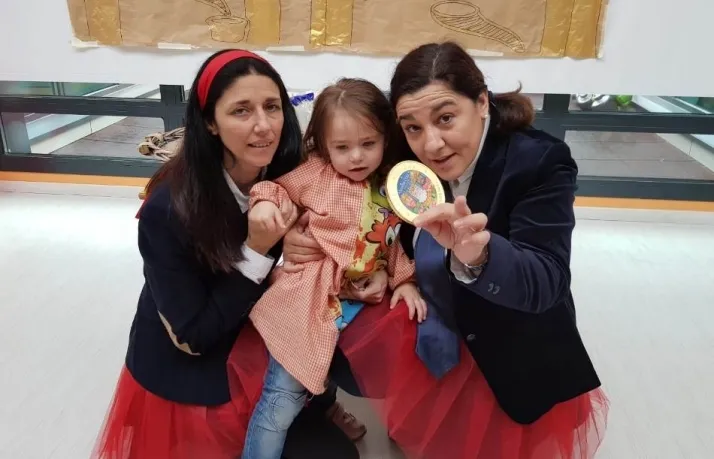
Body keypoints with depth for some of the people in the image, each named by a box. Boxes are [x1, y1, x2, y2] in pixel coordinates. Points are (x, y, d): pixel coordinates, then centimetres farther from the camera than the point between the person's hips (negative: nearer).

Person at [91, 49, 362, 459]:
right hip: (186, 372, -4)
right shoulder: (169, 208, -29)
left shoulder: (286, 177, -15)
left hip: (251, 339, 5)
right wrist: (257, 250, -32)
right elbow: (191, 337, -23)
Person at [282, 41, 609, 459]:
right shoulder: (409, 159, -12)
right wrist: (305, 240, -19)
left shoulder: (541, 163, -23)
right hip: (432, 336, 4)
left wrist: (476, 256, -52)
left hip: (517, 361, -3)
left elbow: (546, 283, -31)